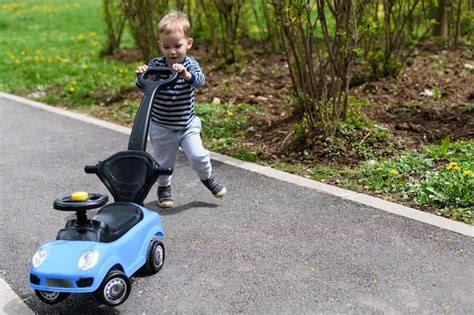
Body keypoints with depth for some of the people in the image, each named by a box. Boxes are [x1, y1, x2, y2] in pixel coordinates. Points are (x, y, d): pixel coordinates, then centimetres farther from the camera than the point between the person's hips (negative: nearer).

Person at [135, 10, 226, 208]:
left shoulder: (190, 65, -11)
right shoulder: (155, 65, -11)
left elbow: (200, 81, -31)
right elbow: (143, 89, -13)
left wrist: (186, 75, -53)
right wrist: (141, 76, -36)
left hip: (187, 124, 0)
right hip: (161, 126, 0)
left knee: (197, 156, -5)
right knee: (164, 162, 11)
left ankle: (208, 178, 26)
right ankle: (164, 188, 37)